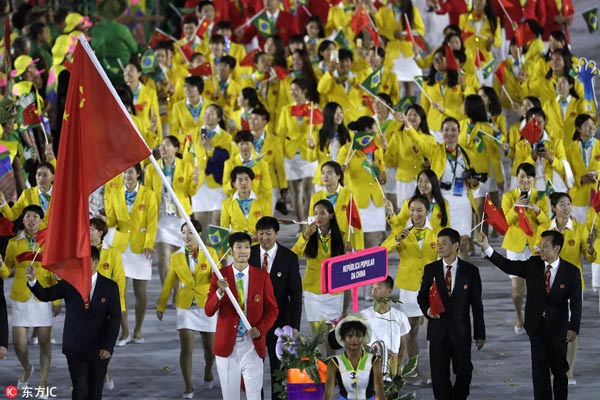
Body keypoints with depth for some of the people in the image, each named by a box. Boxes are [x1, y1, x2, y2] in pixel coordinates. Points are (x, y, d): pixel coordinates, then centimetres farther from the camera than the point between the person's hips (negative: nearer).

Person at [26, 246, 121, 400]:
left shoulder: (109, 286, -3)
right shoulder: (69, 283, 1)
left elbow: (115, 318, -4)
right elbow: (45, 295, -3)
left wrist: (108, 347, -10)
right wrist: (32, 280, -22)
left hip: (98, 349, 0)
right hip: (74, 347, 0)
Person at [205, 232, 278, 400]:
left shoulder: (262, 277, 3)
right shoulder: (219, 276, 1)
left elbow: (272, 309, 6)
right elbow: (208, 311, -3)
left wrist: (260, 329, -10)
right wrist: (220, 292, -21)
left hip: (253, 344, 0)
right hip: (227, 344, 0)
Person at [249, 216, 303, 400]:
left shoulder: (289, 258, -6)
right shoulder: (249, 254, -1)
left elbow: (296, 294, -4)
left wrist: (294, 325, -9)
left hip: (278, 321, -2)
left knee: (279, 367, 7)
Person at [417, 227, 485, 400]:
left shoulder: (470, 271, -2)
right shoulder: (430, 269, 3)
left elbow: (477, 304, 1)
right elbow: (422, 296, 11)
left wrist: (480, 334, 0)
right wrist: (427, 309, -12)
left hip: (460, 330, -1)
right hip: (438, 329, 1)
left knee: (464, 372, 6)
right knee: (439, 374, 2)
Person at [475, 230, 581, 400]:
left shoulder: (571, 271, -10)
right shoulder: (533, 265, -2)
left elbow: (575, 303, -12)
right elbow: (508, 266, -5)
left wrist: (574, 327, -22)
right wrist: (486, 247, -14)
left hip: (558, 328, -2)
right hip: (536, 326, 2)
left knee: (559, 369, 10)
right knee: (539, 369, 3)